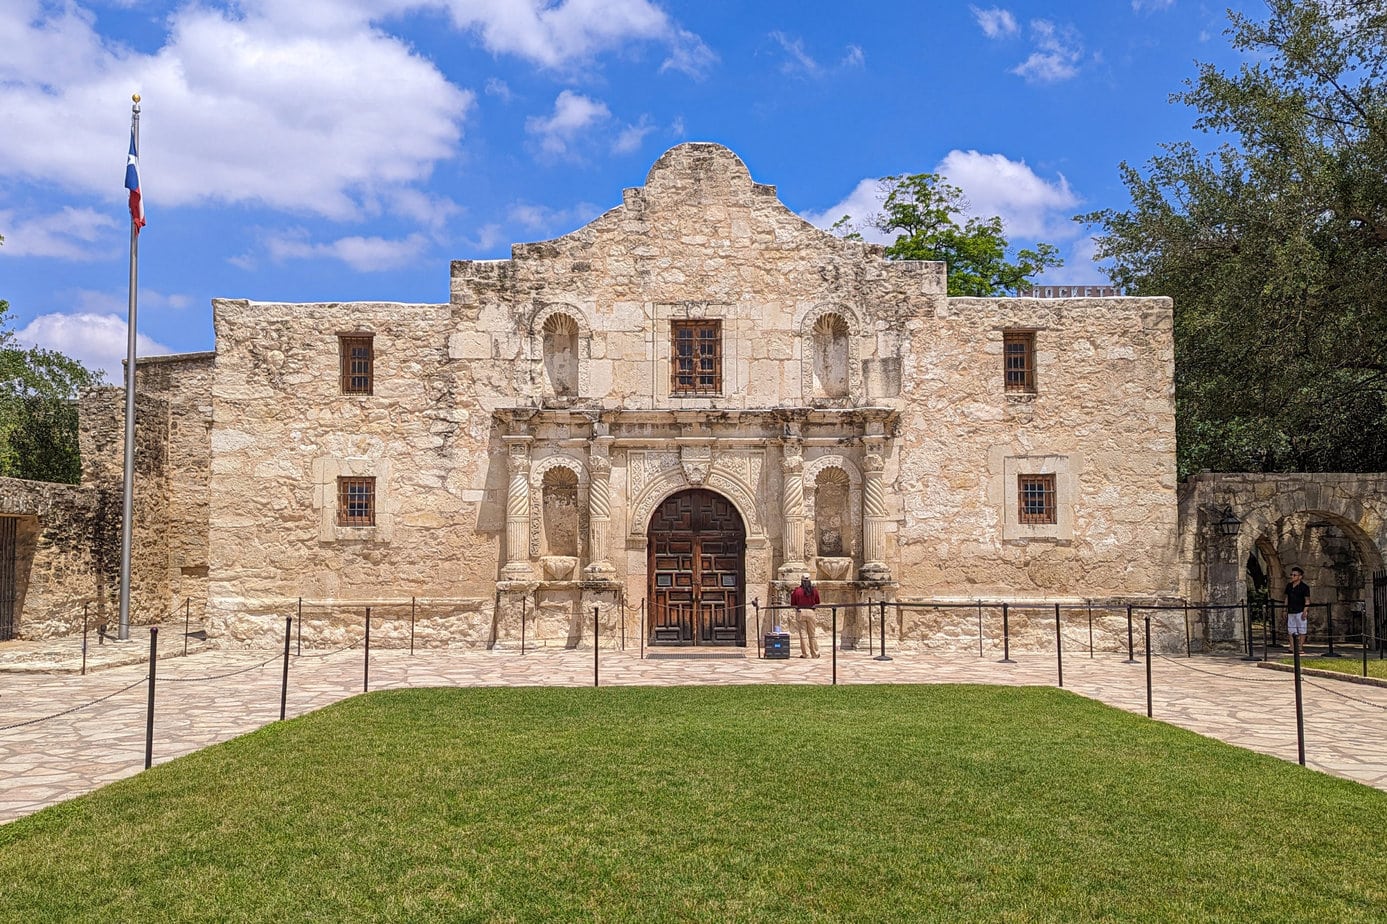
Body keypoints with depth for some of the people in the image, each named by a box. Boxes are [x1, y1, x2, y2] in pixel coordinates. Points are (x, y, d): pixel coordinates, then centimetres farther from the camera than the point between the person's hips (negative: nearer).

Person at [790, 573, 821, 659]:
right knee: (812, 634, 12)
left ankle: (806, 654, 1)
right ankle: (815, 654, 16)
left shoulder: (797, 590, -7)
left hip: (800, 612, -2)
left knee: (803, 634, 2)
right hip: (811, 612, 2)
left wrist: (791, 594, 14)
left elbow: (793, 604, -1)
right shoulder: (814, 590, 1)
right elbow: (817, 602, 11)